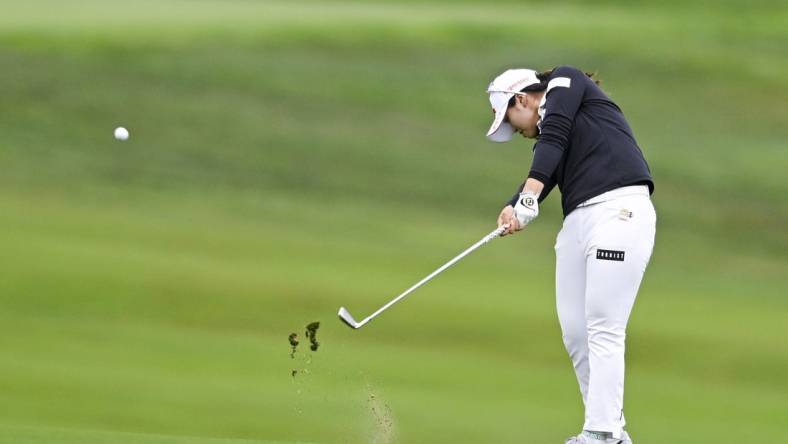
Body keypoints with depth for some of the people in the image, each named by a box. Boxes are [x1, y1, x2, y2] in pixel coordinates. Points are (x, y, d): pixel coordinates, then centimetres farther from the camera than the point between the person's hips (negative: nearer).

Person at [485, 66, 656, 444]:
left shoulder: (564, 82, 8)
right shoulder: (548, 134, 27)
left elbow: (554, 138, -9)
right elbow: (541, 175, 9)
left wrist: (528, 199, -21)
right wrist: (514, 209, -13)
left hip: (618, 210, -9)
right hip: (578, 221, 9)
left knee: (603, 331, -12)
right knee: (575, 331, 3)